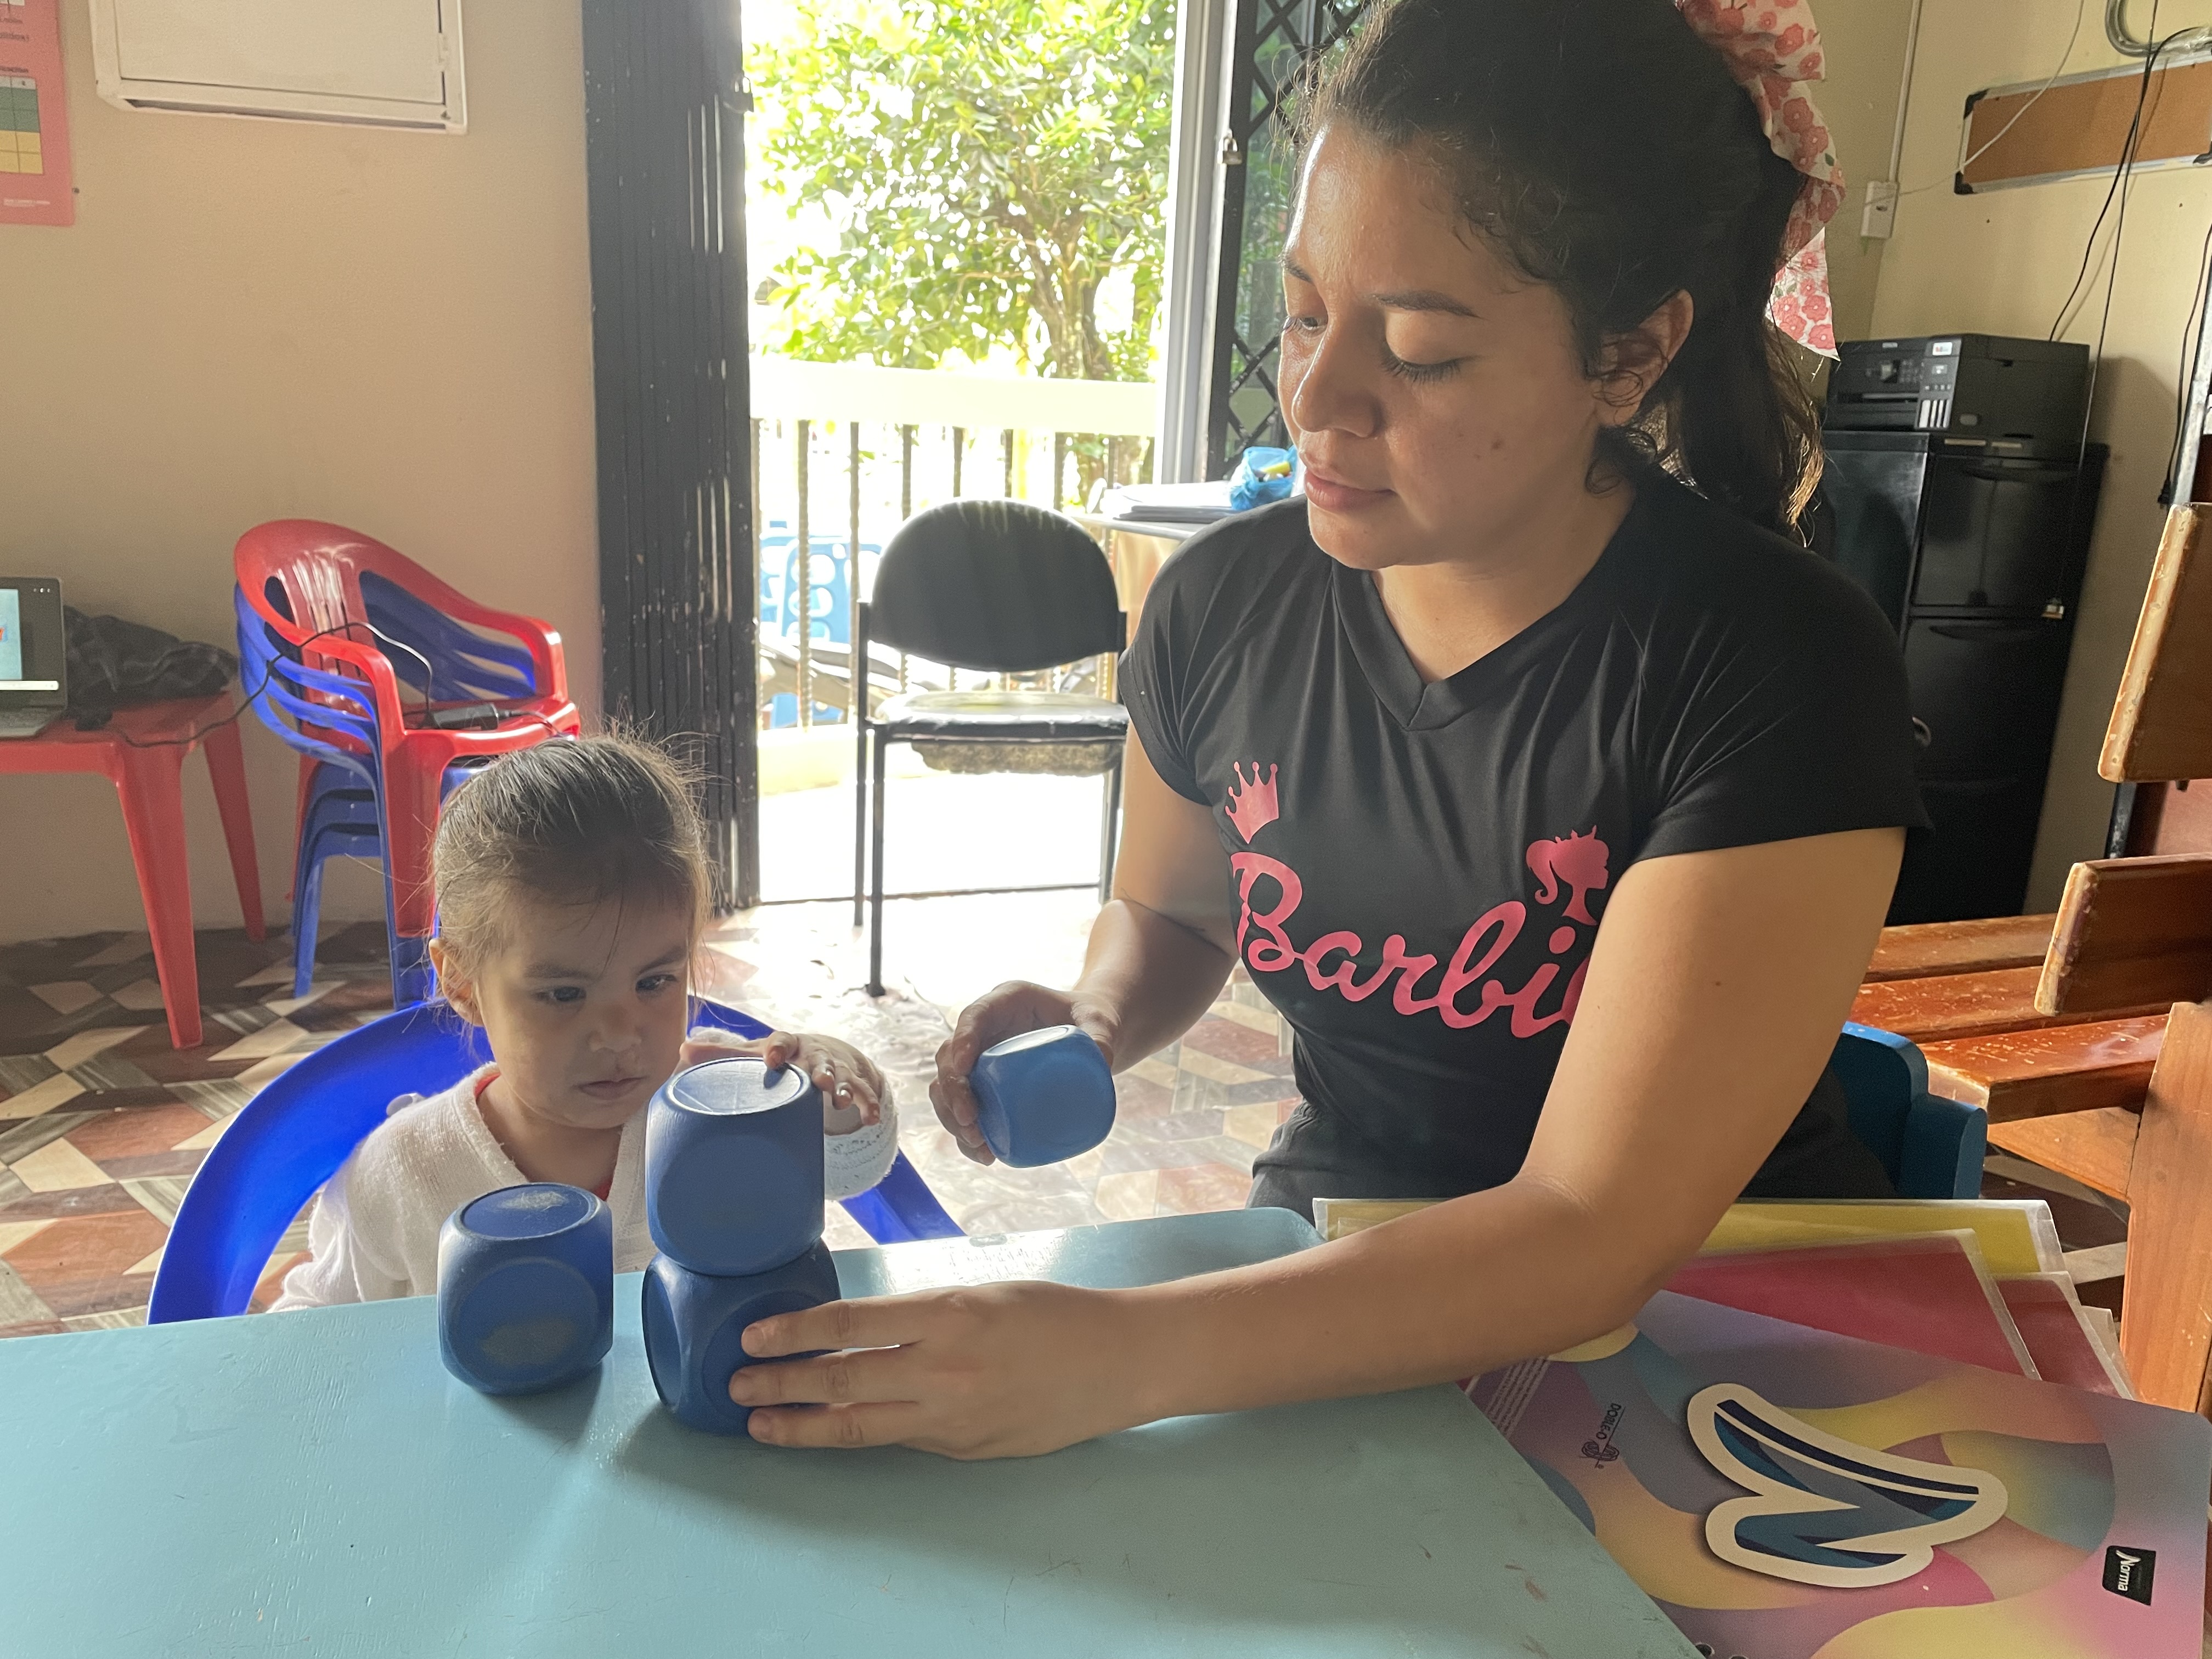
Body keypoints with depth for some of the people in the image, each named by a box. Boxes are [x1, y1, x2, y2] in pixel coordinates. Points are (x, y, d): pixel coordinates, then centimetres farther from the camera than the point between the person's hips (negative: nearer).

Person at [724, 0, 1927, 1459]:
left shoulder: (1781, 669, -22)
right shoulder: (1228, 599, -8)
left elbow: (1596, 1230, -25)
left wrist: (1117, 1359, -35)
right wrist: (1091, 1023, -11)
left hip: (1711, 1321, -2)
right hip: (1334, 1270, 3)